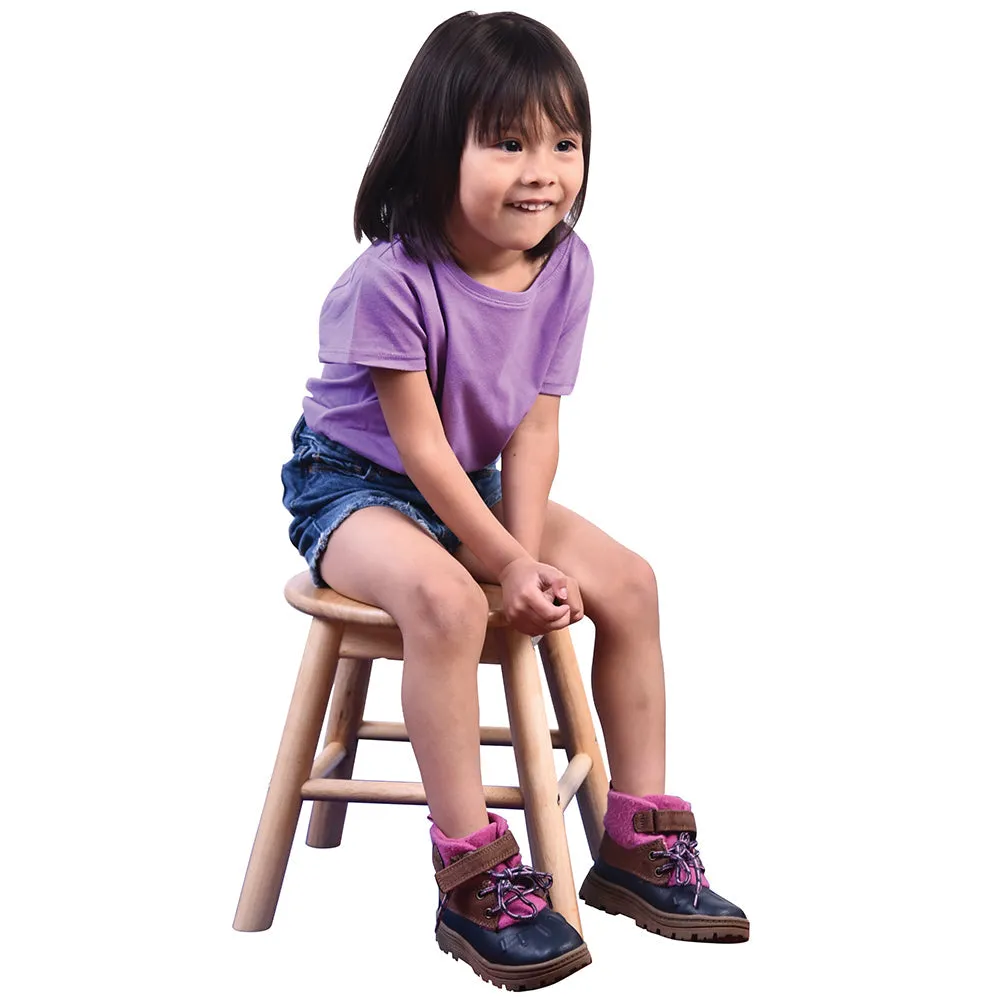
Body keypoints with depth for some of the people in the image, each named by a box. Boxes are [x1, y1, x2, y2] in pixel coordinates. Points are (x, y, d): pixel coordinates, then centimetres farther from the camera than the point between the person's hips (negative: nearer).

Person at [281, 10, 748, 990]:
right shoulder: (393, 281, -28)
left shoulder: (565, 266, -9)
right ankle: (472, 880, -24)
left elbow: (534, 426, -8)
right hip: (353, 481, -7)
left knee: (625, 580, -6)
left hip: (476, 484, 7)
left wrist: (530, 552, -20)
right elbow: (421, 447, -23)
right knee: (443, 599, -35)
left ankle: (637, 840, 6)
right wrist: (506, 565, -22)